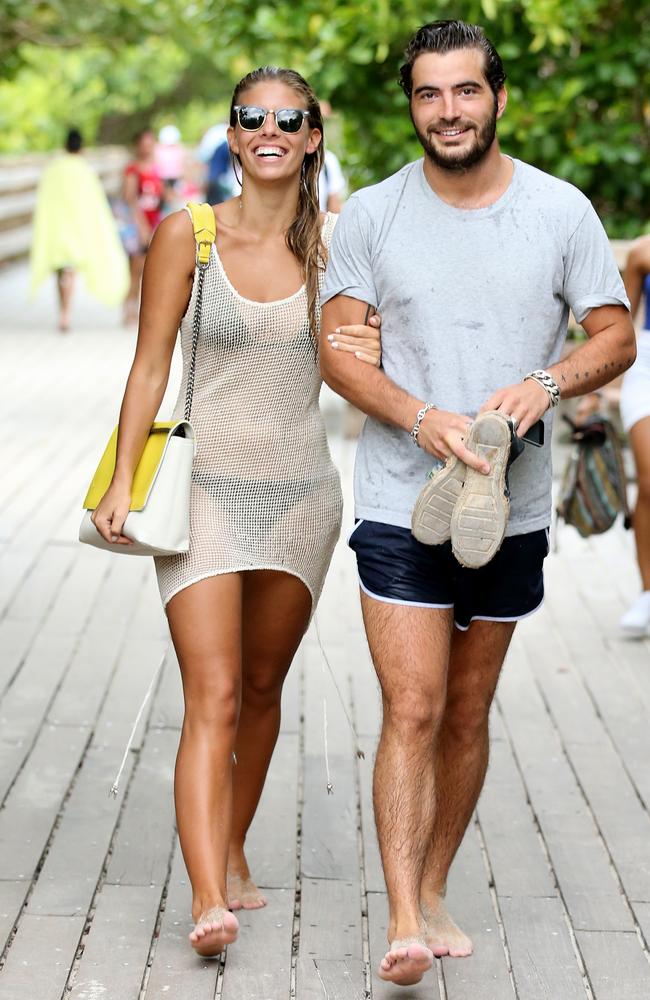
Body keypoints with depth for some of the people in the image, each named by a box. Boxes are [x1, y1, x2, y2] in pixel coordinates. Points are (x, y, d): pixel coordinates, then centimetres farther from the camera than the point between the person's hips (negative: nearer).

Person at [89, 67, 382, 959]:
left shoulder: (335, 241, 3)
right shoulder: (188, 234, -3)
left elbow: (353, 363, 12)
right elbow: (150, 366, -1)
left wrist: (369, 357, -12)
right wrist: (123, 480, -7)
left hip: (301, 493, 3)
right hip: (207, 488, -3)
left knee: (262, 688, 14)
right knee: (213, 701, -11)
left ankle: (232, 850, 33)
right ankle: (209, 902, -16)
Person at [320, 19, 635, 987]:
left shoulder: (562, 210, 1)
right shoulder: (372, 214, 0)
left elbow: (616, 335, 4)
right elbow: (337, 348, -1)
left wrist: (545, 382, -16)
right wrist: (425, 419, -17)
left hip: (512, 508, 2)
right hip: (401, 502, -2)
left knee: (468, 714, 11)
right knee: (412, 711, -10)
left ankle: (433, 894, 27)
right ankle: (403, 922, -7)